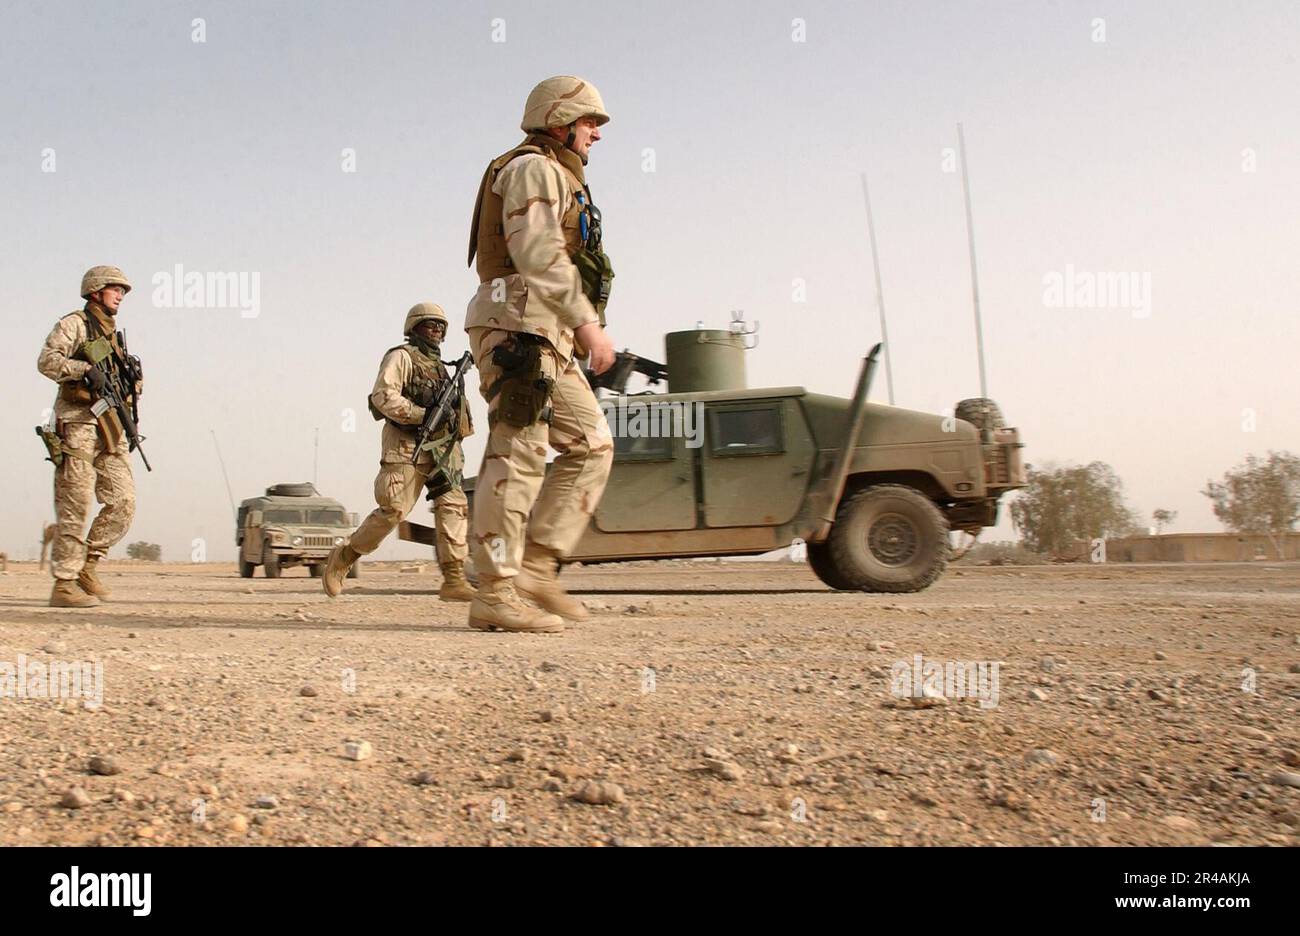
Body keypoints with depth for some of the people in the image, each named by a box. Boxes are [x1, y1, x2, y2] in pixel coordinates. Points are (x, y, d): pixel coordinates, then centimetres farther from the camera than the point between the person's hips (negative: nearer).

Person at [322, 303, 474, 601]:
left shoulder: (438, 365, 23)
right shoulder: (401, 356, -2)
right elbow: (383, 396, -16)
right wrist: (422, 415, -22)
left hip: (439, 447, 7)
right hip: (407, 446, -7)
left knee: (454, 504, -8)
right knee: (393, 511, -9)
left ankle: (454, 579, -12)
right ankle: (343, 558, 11)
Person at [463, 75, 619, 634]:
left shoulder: (559, 180, 29)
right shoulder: (532, 169, -3)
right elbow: (538, 253, -18)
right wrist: (587, 322, -24)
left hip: (546, 340, 10)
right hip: (519, 329, -10)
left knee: (591, 446, 5)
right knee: (518, 455, -12)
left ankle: (536, 566, 2)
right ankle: (495, 594, -11)